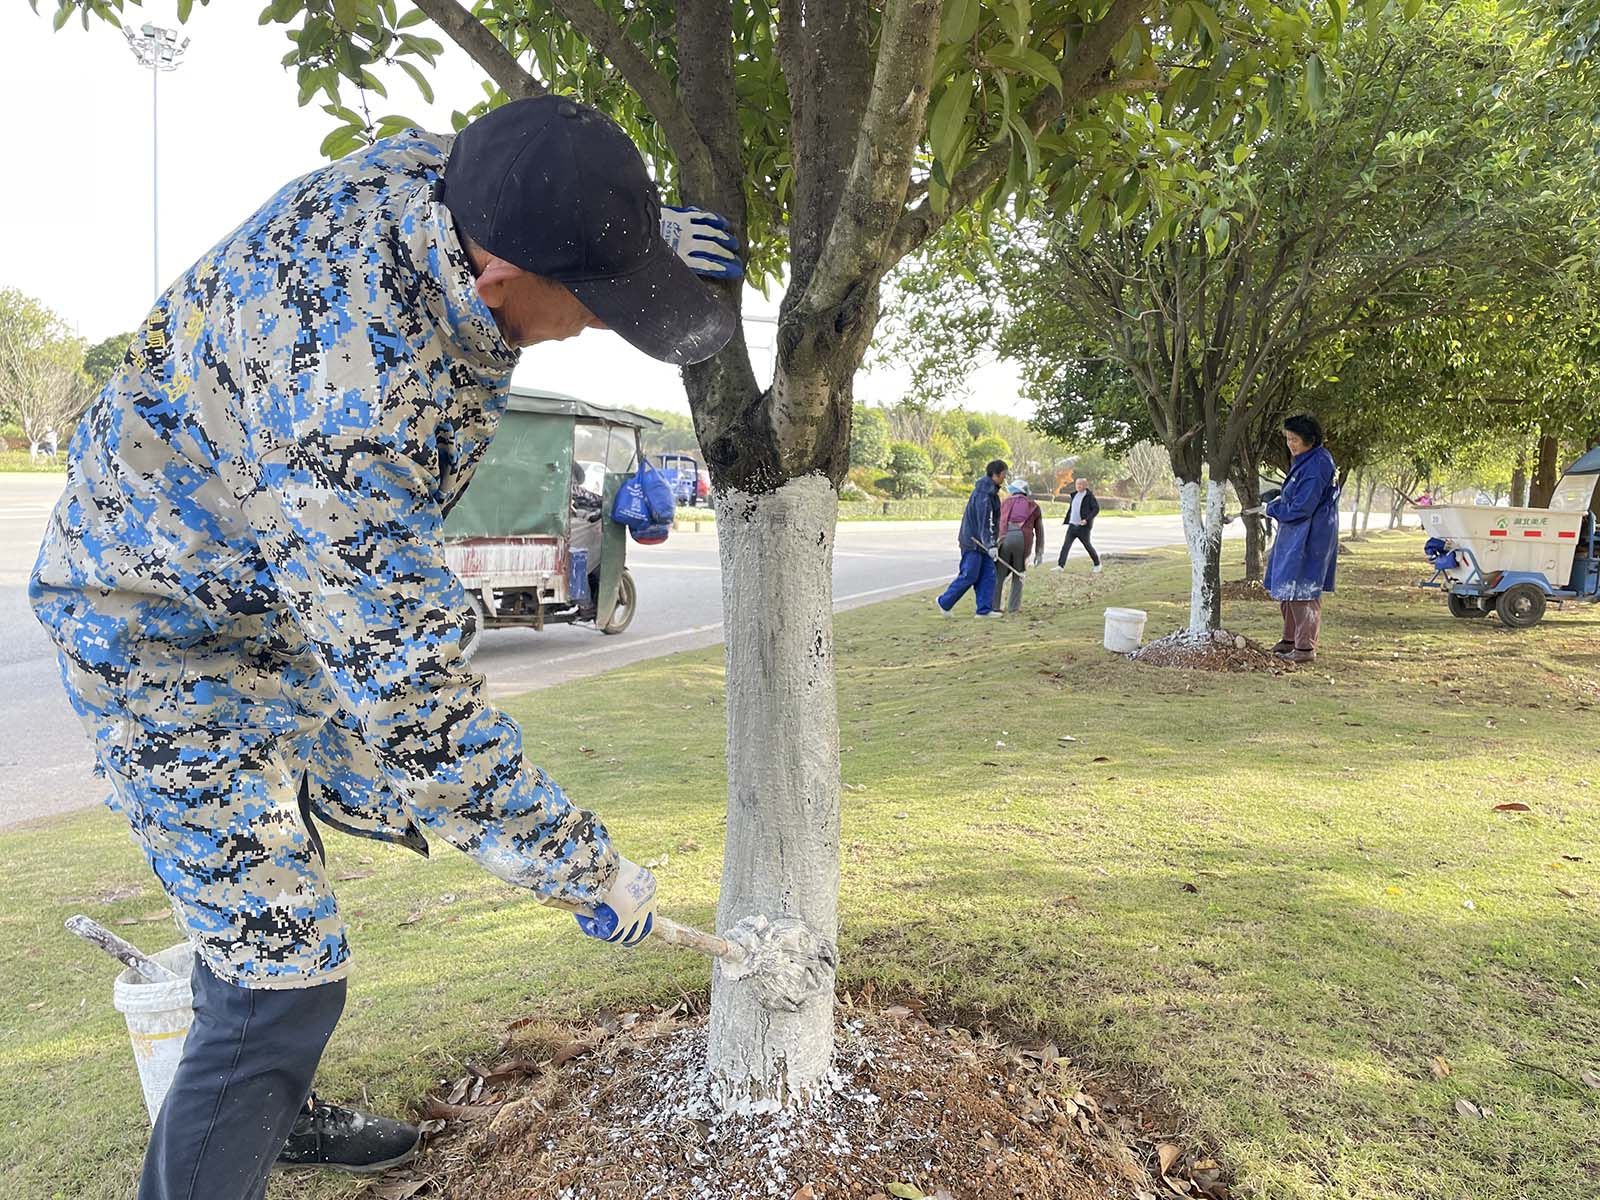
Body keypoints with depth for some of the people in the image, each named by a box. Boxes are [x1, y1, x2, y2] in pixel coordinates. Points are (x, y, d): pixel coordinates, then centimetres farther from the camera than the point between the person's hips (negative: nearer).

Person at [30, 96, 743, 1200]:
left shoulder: (428, 171, -17)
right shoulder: (350, 409, -43)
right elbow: (413, 705, -39)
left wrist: (644, 231, 0)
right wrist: (589, 869, -28)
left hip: (289, 583, 9)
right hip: (168, 629, -9)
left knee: (264, 866, 23)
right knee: (286, 973, -10)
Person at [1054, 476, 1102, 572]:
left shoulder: (1089, 496, -7)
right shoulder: (1075, 495, 12)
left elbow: (1096, 508, -13)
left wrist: (1087, 519, -23)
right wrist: (1066, 519, 16)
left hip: (1083, 526, -6)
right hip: (1072, 525, 6)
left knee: (1087, 545, 6)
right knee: (1066, 545, -5)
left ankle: (1097, 564, 25)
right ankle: (1060, 566, -7)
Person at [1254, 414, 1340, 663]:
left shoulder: (1317, 465, -20)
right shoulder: (1303, 459, 11)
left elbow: (1301, 507, -21)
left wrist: (1270, 509, -9)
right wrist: (1281, 498, 9)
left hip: (1309, 537, -11)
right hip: (1294, 534, 11)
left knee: (1301, 590, -6)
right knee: (1284, 588, 16)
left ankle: (1306, 647, 2)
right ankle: (1291, 640, 28)